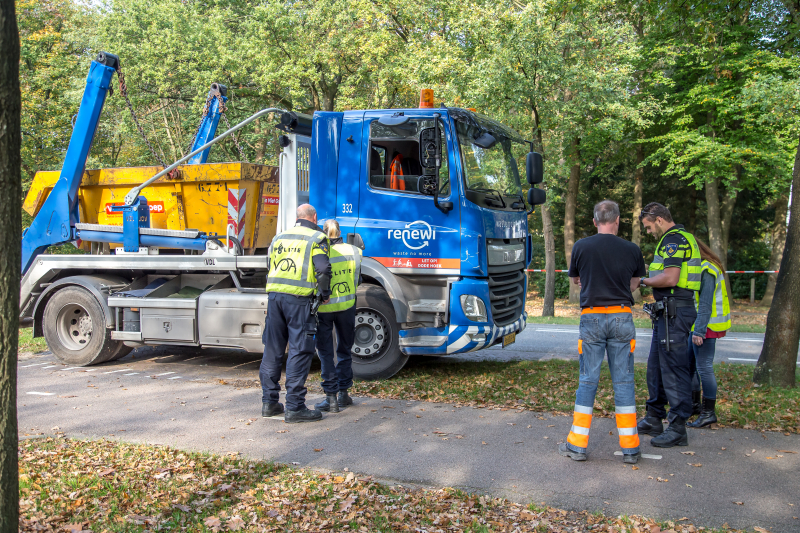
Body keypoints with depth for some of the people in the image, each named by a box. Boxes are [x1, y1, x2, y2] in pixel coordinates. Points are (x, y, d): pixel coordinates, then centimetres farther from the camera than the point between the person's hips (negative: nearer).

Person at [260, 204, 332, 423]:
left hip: (274, 295, 6)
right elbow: (323, 269, -9)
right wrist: (325, 294, 4)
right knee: (299, 351, -2)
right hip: (300, 299, -6)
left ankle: (269, 402, 19)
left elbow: (270, 267, 21)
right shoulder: (316, 238, 2)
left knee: (273, 349, 12)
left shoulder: (279, 237, 20)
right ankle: (294, 407, -1)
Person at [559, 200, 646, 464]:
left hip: (592, 317, -1)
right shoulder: (632, 250, 1)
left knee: (588, 380, 6)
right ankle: (630, 448, 11)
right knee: (624, 381, 6)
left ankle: (577, 445, 10)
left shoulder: (581, 246, -2)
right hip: (622, 317, 1)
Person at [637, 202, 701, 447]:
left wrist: (643, 281, -10)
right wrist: (648, 280, 11)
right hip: (668, 313, 11)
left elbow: (670, 278, -23)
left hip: (674, 312, -11)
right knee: (656, 367, 16)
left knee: (674, 369, -6)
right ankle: (654, 420, 26)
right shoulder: (680, 238, 20)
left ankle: (678, 429, 0)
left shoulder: (674, 239, -13)